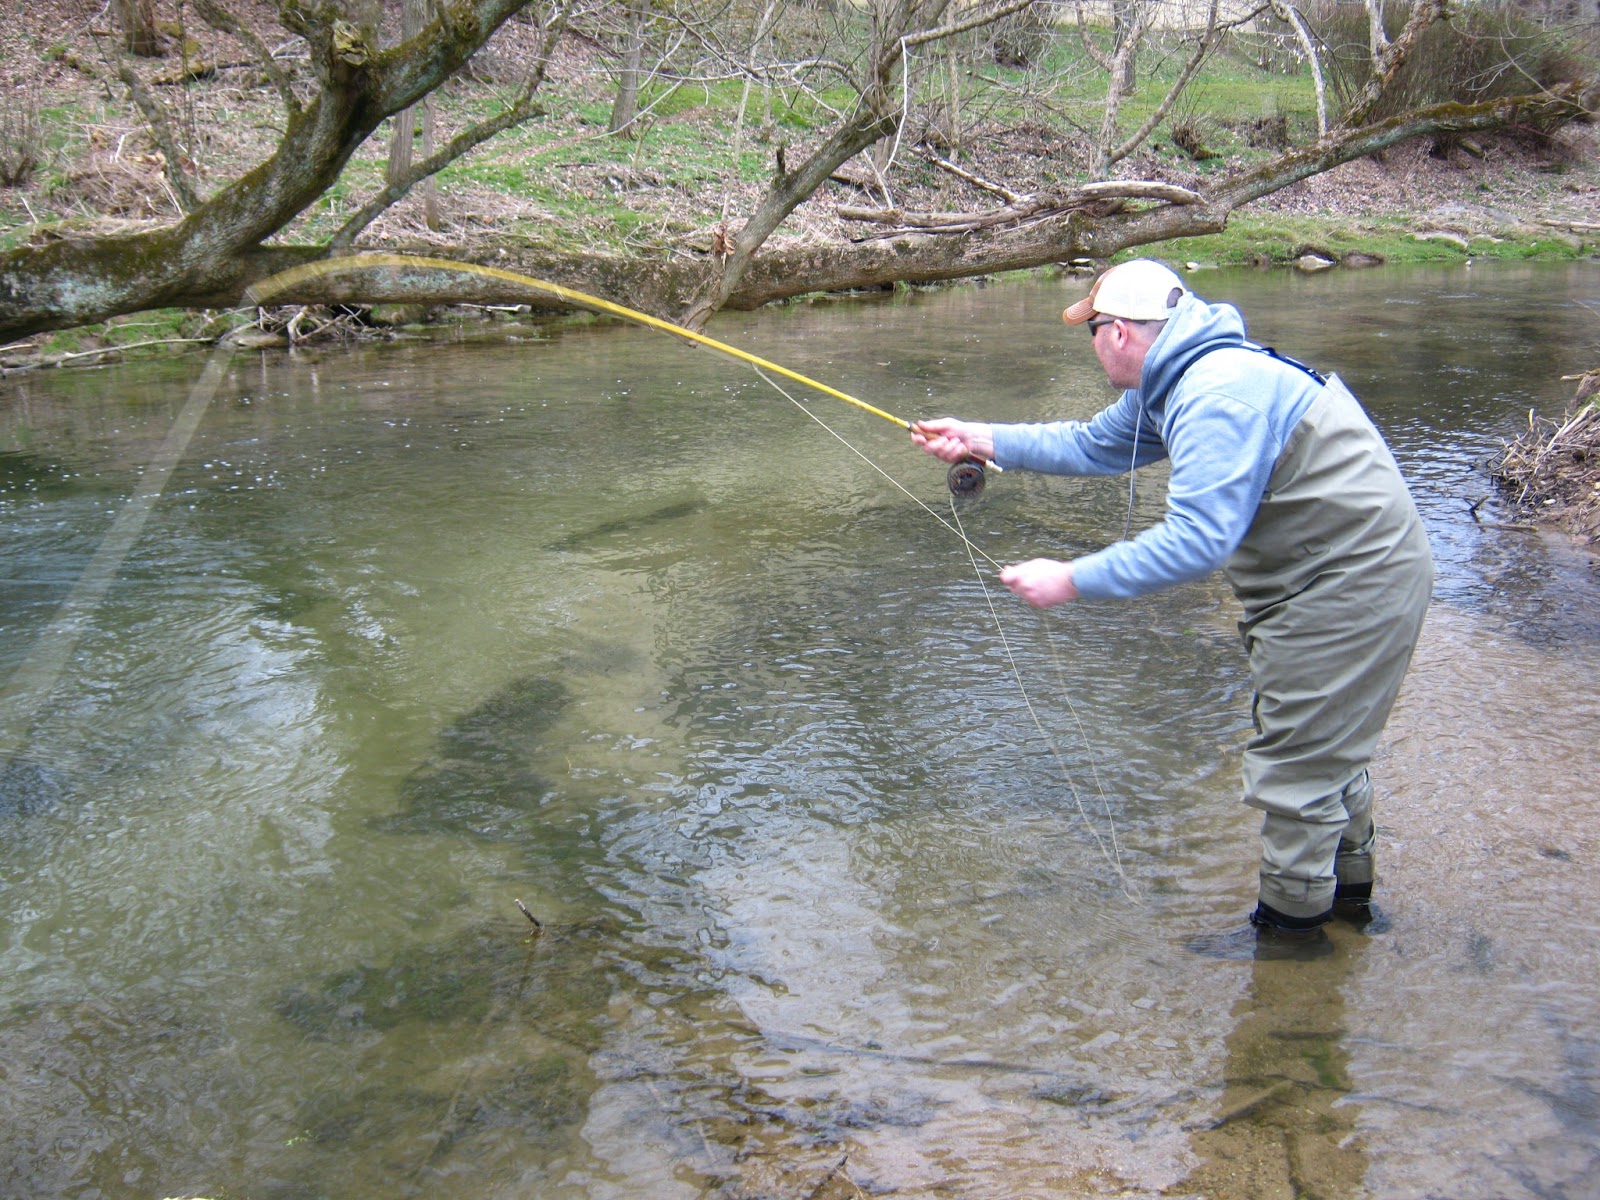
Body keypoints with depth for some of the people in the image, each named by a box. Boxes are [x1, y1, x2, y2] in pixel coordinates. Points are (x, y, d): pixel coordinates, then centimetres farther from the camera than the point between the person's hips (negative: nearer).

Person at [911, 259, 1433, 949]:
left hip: (1352, 580, -11)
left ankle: (1291, 925, 16)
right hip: (1347, 572, 11)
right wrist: (981, 440, 10)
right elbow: (1096, 445, 17)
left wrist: (1073, 581, -29)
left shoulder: (1219, 396, -28)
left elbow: (1197, 538, -34)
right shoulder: (1174, 382, 8)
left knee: (1295, 761, 0)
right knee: (1325, 744, 24)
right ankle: (1348, 888, 42)